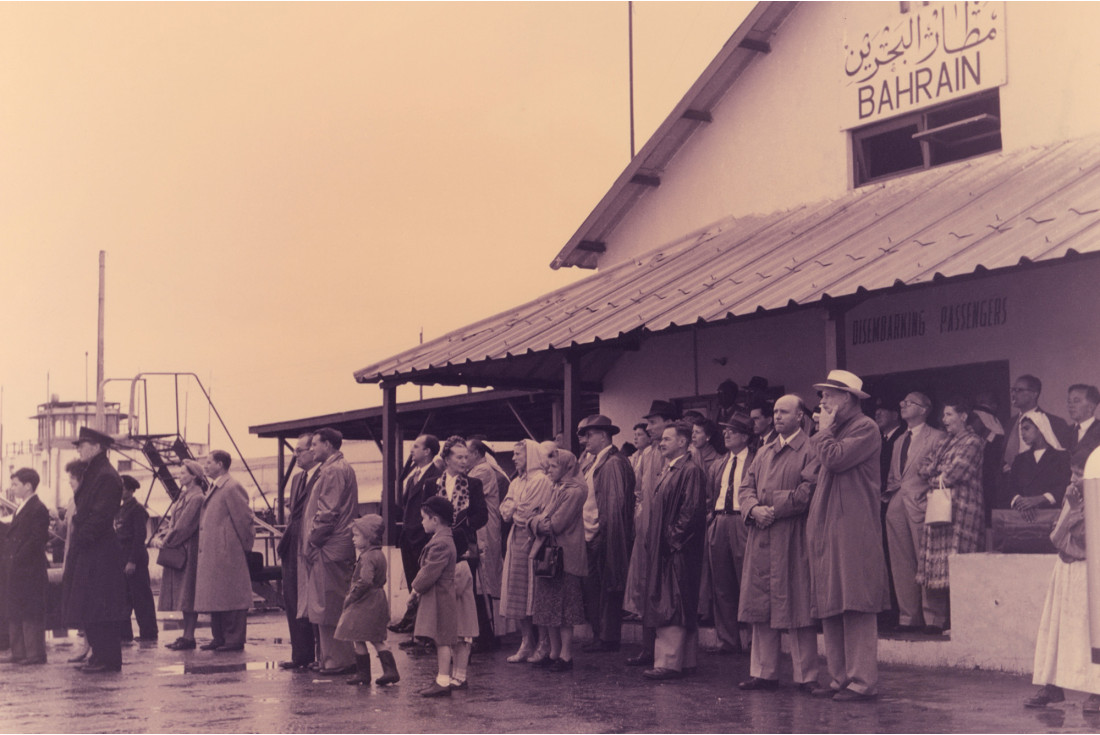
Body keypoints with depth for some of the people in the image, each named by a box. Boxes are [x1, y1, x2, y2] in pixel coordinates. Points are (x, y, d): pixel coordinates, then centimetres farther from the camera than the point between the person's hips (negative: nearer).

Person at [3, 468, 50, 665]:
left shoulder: (38, 509, -12)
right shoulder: (20, 508, 18)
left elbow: (37, 539, -19)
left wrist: (18, 558, -19)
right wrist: (8, 557, 7)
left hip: (30, 570, -10)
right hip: (16, 571, 10)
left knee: (31, 613, -6)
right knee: (15, 613, 11)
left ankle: (35, 654, -2)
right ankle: (19, 653, 16)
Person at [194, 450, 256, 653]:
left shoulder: (232, 488, -13)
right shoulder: (213, 489, 17)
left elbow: (244, 518, -13)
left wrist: (245, 545, -8)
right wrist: (202, 550, 17)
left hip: (228, 553, -10)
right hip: (211, 554, 10)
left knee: (230, 596, -5)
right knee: (215, 596, 12)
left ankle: (234, 639, -1)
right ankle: (219, 638, 18)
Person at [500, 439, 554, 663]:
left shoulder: (541, 480, -11)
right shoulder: (517, 481, 17)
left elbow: (525, 513, -16)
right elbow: (505, 510, 11)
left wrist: (513, 511, 1)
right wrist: (517, 511, -8)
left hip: (532, 541, -8)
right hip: (517, 540, 8)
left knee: (534, 593, -6)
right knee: (519, 594, 7)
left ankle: (544, 645, 2)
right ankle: (527, 643, 12)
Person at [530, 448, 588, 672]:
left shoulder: (574, 492, -15)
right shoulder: (559, 489, 16)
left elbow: (556, 524, -18)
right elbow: (545, 518, 16)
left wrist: (537, 522, -3)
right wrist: (538, 521, -4)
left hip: (564, 556, -9)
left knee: (562, 610, -4)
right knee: (549, 607, 11)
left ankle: (566, 655, 2)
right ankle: (554, 652, 17)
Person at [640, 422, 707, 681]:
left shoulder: (691, 471, -13)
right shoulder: (669, 472, 17)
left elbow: (693, 510, -20)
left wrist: (673, 537, -18)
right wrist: (652, 538, 13)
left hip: (678, 552, -10)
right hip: (664, 549, 10)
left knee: (671, 609, -9)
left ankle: (670, 662, -7)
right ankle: (686, 659, 17)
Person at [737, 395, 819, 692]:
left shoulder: (810, 451, -3)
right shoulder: (764, 452, 19)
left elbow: (808, 492, -13)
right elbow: (746, 486, 14)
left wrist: (774, 510, -13)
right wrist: (754, 509, -6)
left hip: (792, 538, -7)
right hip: (761, 539, 7)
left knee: (796, 608, -4)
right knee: (760, 606, 8)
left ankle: (806, 676, 3)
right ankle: (764, 673, 15)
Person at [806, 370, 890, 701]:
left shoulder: (865, 428, -5)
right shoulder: (834, 432, 22)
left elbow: (835, 458, -17)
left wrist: (824, 430, -6)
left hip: (853, 530, -9)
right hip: (826, 530, 9)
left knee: (856, 606, -9)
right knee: (831, 610, 8)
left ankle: (862, 680, -7)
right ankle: (839, 678, 12)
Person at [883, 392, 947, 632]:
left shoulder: (937, 437, 2)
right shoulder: (899, 442, 23)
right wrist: (889, 495, 8)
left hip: (921, 506, -7)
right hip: (897, 507, 7)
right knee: (902, 565, 4)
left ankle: (933, 618, -3)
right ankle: (908, 617, 8)